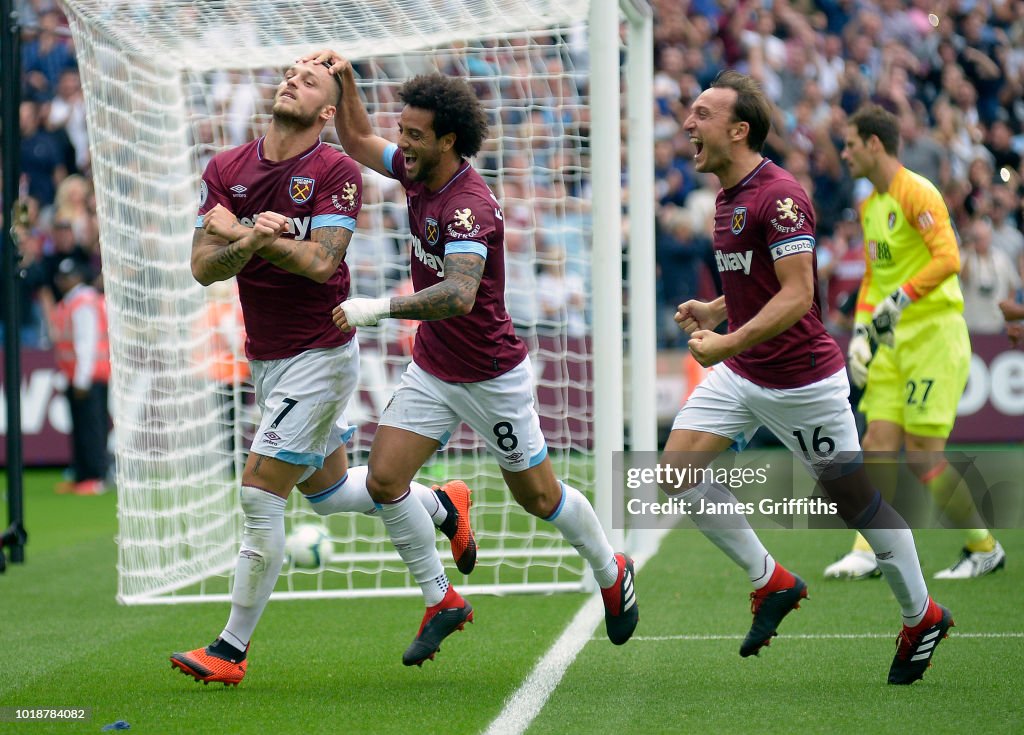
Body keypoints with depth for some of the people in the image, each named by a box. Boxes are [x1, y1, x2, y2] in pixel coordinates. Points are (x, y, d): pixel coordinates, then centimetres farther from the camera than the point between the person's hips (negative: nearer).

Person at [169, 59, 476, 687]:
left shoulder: (338, 171, -12)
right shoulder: (225, 170, 2)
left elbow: (320, 260, -24)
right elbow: (204, 268, -6)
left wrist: (244, 231, -26)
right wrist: (249, 242, -26)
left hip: (320, 356, -7)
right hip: (266, 359, 7)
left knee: (261, 494, -10)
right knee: (327, 490, 20)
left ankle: (233, 649, -2)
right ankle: (442, 505, 44)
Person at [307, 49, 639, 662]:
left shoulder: (470, 207, -29)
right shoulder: (419, 172, -4)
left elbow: (458, 295, -44)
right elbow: (359, 142, 15)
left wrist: (378, 308, -52)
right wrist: (344, 81, 0)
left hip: (492, 376, -7)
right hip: (431, 369, 7)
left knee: (539, 497, 8)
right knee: (384, 479, -7)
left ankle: (612, 573, 35)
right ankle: (442, 604, 7)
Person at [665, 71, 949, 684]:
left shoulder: (779, 195, -20)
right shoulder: (730, 197, 10)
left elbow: (797, 295, -27)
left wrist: (728, 343, -32)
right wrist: (714, 309, 9)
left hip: (800, 381, -9)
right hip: (742, 378, 9)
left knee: (856, 499, 3)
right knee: (676, 470, -6)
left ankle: (922, 617, 21)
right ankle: (771, 582, 6)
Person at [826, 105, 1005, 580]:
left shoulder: (916, 193, -12)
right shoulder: (869, 205, 17)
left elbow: (948, 258, -22)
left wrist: (900, 299, -26)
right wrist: (861, 330, 12)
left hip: (934, 334, -8)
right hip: (894, 341, 9)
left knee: (922, 455, -9)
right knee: (878, 444, -3)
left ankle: (984, 549, 5)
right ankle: (869, 553, -4)